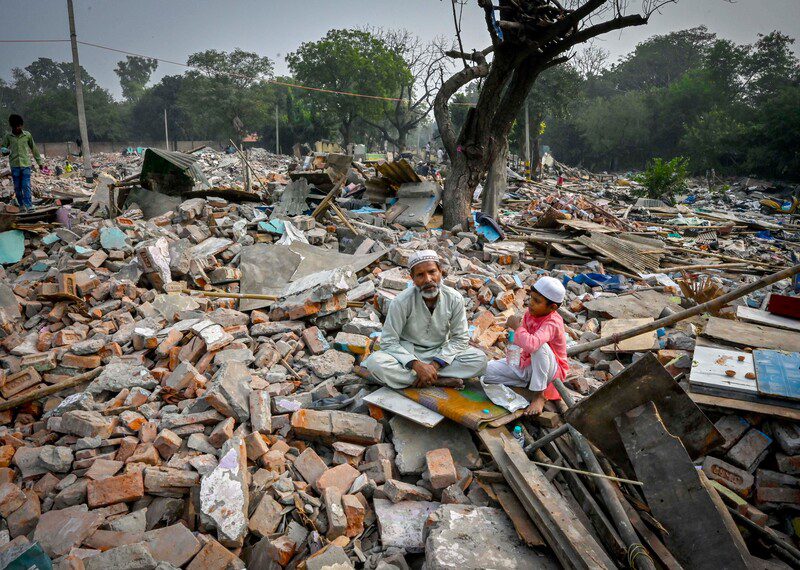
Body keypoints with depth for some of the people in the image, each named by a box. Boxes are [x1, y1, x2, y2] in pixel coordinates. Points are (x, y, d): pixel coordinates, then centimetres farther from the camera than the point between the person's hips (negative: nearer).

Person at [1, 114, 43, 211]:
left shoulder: (27, 135, 3)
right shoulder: (8, 136, 5)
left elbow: (34, 149, 12)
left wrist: (39, 161, 14)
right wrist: (6, 152, -12)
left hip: (26, 164, -1)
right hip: (14, 165, 2)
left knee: (26, 186, -10)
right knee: (17, 187, 5)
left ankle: (28, 205, -13)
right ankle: (21, 205, 13)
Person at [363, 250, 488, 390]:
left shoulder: (455, 299, -13)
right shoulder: (402, 301, -20)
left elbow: (460, 338, -7)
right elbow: (389, 341, -16)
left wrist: (435, 365, -20)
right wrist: (416, 365, -29)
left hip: (440, 353, 2)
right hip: (407, 354, -2)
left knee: (480, 360, -21)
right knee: (375, 362, -31)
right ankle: (441, 381, -23)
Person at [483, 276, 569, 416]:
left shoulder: (552, 323, -28)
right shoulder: (530, 313, -4)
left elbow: (532, 345, -48)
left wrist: (517, 326, -31)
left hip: (551, 370, -7)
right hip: (526, 364, 7)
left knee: (539, 346, -40)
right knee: (486, 370, -7)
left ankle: (540, 395, -23)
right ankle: (529, 383, -3)